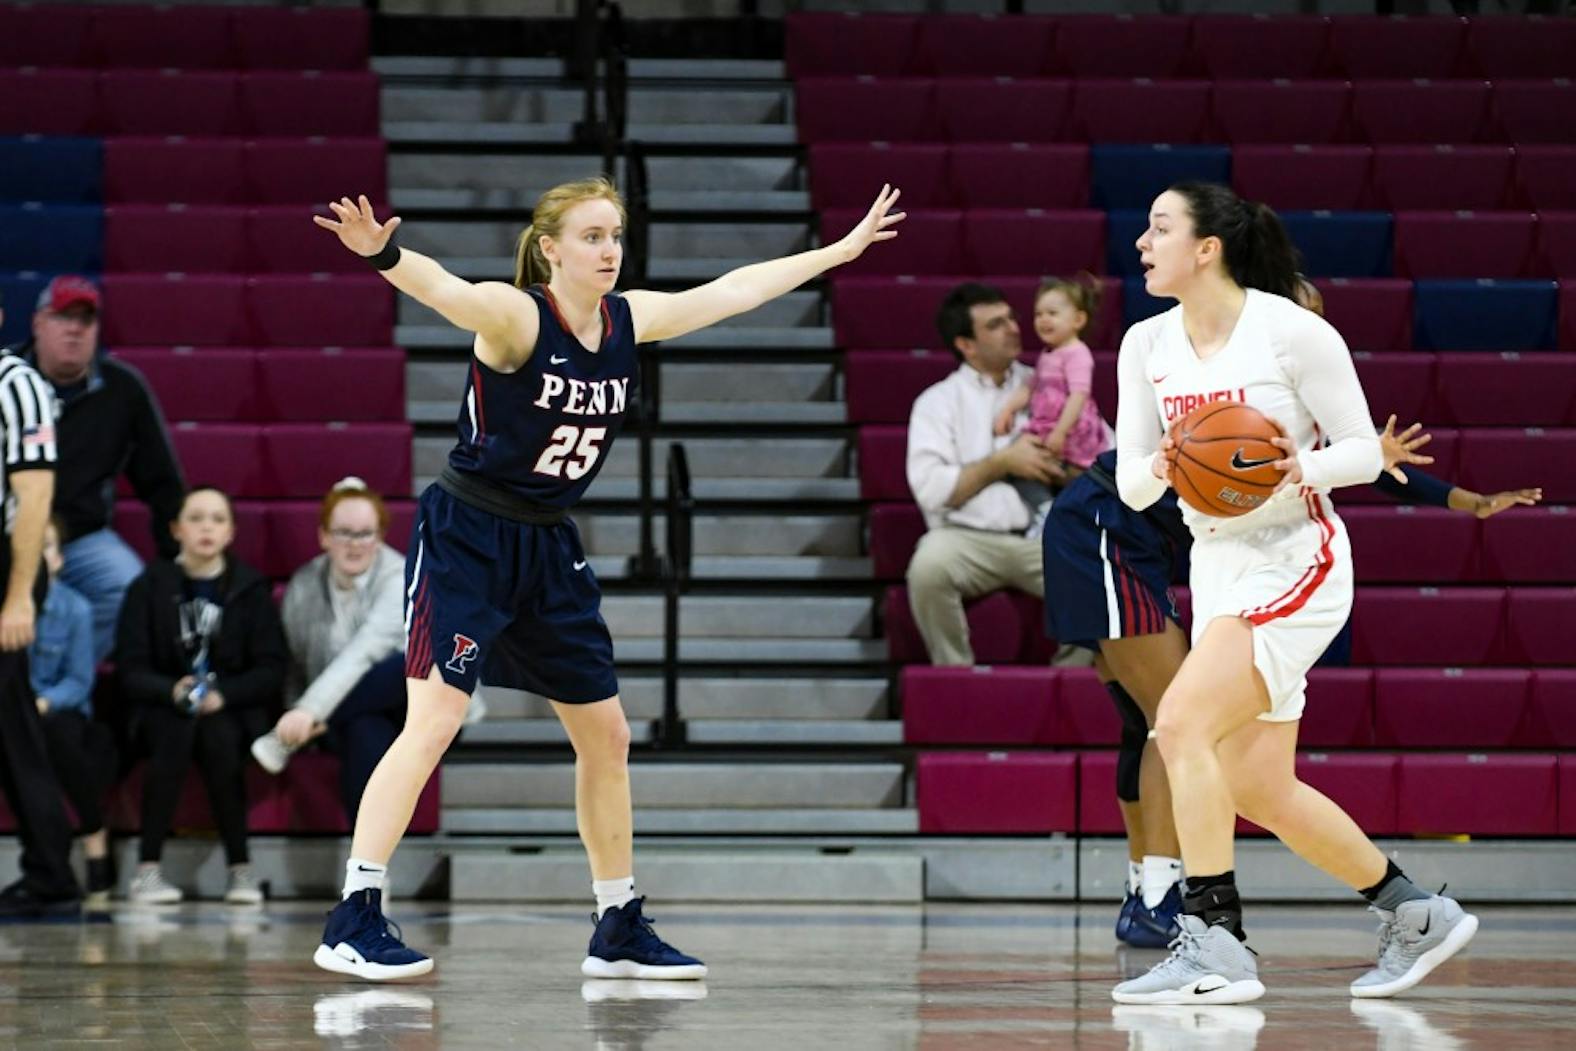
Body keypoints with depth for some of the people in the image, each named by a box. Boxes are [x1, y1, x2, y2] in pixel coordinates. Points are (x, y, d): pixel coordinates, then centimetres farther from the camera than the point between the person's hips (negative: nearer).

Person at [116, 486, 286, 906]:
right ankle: (148, 868, -33)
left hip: (233, 712, 0)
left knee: (217, 734, -34)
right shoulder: (149, 588, 4)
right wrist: (173, 691, -24)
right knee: (177, 731, -35)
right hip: (163, 708, 0)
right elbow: (130, 670, -3)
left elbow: (272, 670, -2)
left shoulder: (251, 589, 4)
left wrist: (223, 695, -20)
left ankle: (240, 867, -29)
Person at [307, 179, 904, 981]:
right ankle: (353, 921, -17)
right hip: (465, 535, -8)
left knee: (605, 733, 12)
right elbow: (443, 289, -40)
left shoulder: (630, 320, 2)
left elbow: (733, 290, 15)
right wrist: (383, 254, -61)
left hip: (548, 547, 8)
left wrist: (843, 250, 22)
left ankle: (618, 931, 24)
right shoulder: (514, 315, -19)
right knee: (434, 721, -18)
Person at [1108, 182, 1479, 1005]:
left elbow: (1363, 452, -7)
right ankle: (1416, 915, 26)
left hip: (1295, 561, -7)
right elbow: (1129, 486, 5)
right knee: (1258, 790, 8)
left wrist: (1298, 468, -27)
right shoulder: (1146, 345, 4)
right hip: (1217, 563, 7)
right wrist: (1158, 467, -17)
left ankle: (1213, 945, -22)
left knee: (1182, 722, -24)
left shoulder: (1293, 332, -13)